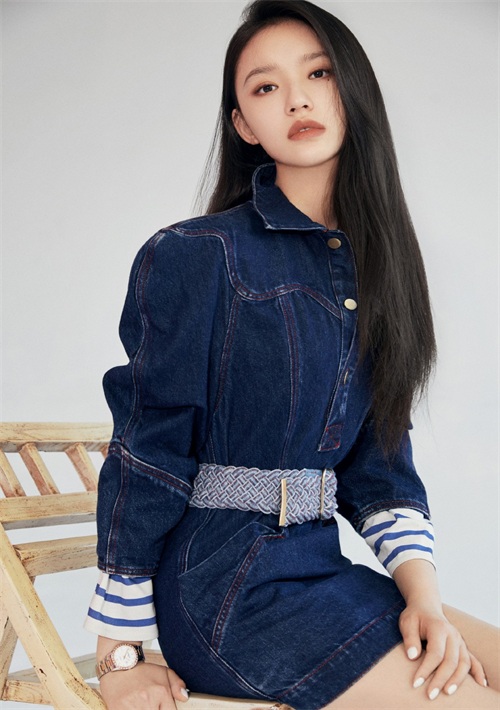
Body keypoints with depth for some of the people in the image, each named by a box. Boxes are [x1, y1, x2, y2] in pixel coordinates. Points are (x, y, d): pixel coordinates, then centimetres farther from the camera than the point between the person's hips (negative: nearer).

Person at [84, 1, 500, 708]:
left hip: (317, 564, 6)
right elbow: (147, 451, -10)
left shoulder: (371, 266, 9)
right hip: (225, 578, -6)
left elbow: (380, 458, 10)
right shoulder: (196, 257, -10)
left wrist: (424, 596, -3)